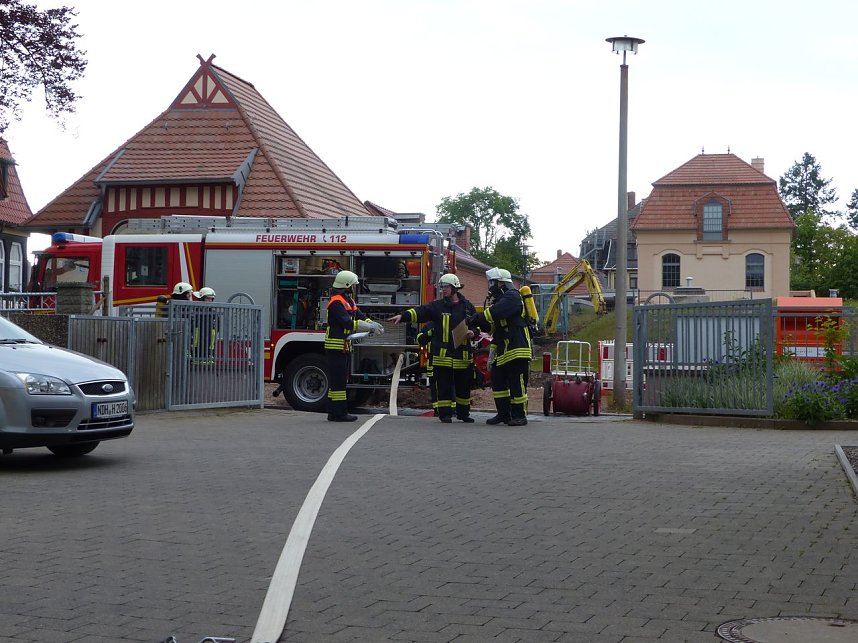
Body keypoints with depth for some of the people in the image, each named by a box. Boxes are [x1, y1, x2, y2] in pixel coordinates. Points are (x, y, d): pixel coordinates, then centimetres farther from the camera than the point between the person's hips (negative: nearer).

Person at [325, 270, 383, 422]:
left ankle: (340, 411, 17)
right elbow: (347, 323, -24)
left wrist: (374, 324, -4)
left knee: (341, 379, 12)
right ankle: (337, 413, -8)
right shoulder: (336, 302, -16)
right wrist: (370, 327, -23)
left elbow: (359, 316, 15)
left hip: (345, 346, 11)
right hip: (336, 346, -11)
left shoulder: (348, 300, 17)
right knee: (337, 379, -9)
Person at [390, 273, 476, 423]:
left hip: (463, 354, 1)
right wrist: (403, 316, -25)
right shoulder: (437, 306, 3)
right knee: (443, 386, -1)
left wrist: (473, 332, -7)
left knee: (464, 386, 9)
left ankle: (463, 413, 24)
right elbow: (420, 312, -10)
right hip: (443, 354, -1)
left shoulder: (467, 306, 8)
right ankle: (445, 414, 6)